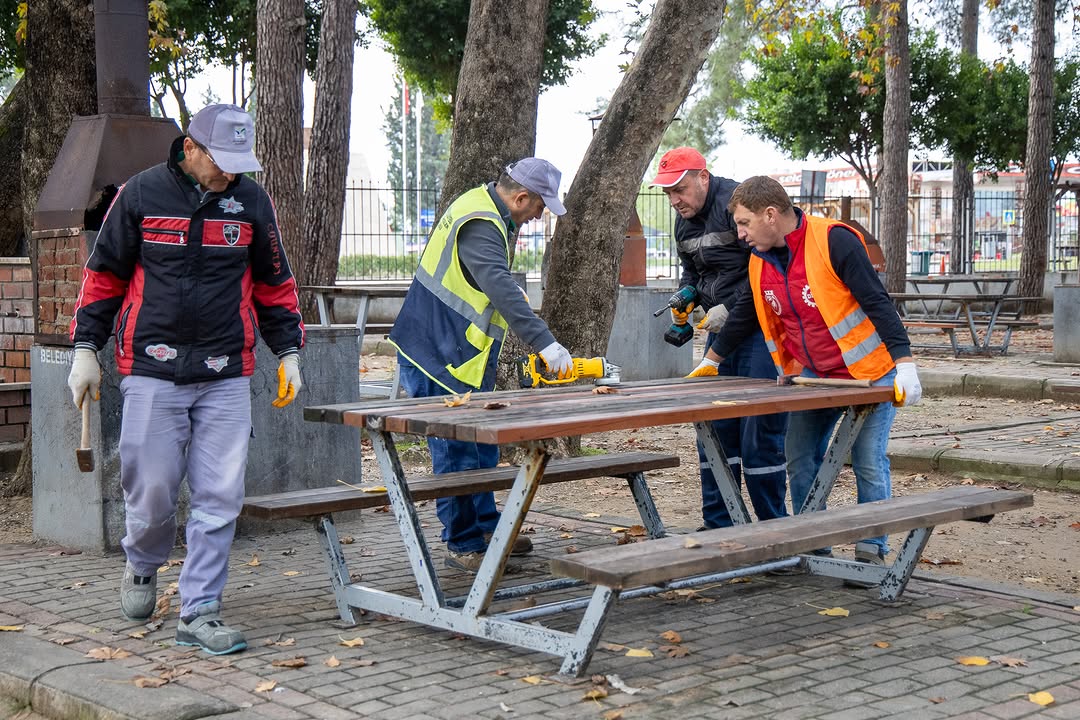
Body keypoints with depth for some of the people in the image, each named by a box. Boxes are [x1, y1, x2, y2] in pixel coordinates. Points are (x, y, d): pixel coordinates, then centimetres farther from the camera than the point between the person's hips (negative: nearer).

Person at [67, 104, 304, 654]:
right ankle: (142, 566, 34)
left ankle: (199, 612, 8)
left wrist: (288, 351, 12)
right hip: (152, 373, -2)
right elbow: (103, 273, 7)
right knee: (151, 490, 2)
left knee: (219, 498, -2)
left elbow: (274, 282, 16)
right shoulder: (141, 194, -1)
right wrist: (86, 348, 4)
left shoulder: (252, 200, 5)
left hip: (226, 377, 2)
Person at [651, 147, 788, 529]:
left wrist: (729, 308, -18)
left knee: (759, 432, -7)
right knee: (714, 429, 9)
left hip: (760, 327, -9)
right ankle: (718, 523, 18)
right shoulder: (684, 221, 12)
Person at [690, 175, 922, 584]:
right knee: (801, 461, 5)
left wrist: (904, 363, -26)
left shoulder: (834, 241, -21)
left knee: (869, 463, -5)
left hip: (869, 372, -7)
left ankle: (872, 551, 8)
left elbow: (877, 302, -21)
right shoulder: (761, 262, 1)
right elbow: (745, 315, 16)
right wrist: (710, 361, 23)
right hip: (814, 376, 7)